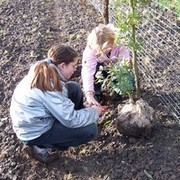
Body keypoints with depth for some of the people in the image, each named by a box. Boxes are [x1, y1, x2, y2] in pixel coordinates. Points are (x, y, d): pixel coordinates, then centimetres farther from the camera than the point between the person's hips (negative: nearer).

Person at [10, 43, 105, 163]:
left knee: (75, 88, 2)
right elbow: (70, 120, -26)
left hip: (33, 118, 8)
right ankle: (42, 145, -1)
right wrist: (94, 112, -9)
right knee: (91, 130, -12)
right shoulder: (50, 86, -31)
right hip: (35, 132, -8)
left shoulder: (44, 69, -6)